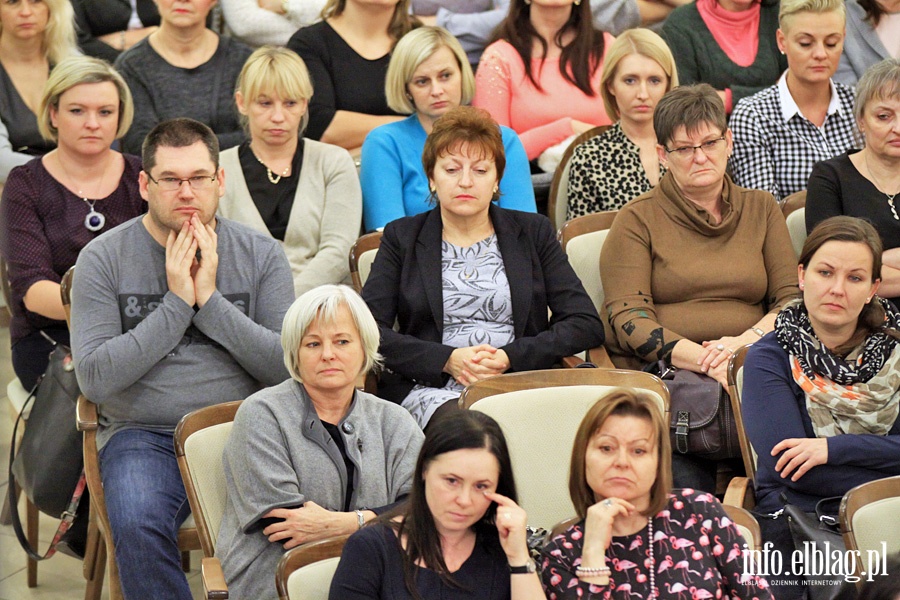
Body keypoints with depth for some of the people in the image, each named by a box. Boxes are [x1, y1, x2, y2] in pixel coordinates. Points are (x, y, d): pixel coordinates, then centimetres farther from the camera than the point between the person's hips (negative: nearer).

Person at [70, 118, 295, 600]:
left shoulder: (262, 255, 6)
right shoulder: (103, 260, 2)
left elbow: (288, 368, -2)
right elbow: (94, 379, -7)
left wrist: (210, 300, -10)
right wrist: (176, 303, -11)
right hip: (144, 436, -1)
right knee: (137, 528, -32)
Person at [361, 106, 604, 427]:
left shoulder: (533, 232, 17)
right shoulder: (401, 238, 15)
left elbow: (587, 324, 8)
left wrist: (511, 357, -8)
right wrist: (447, 360, -11)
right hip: (430, 388, -1)